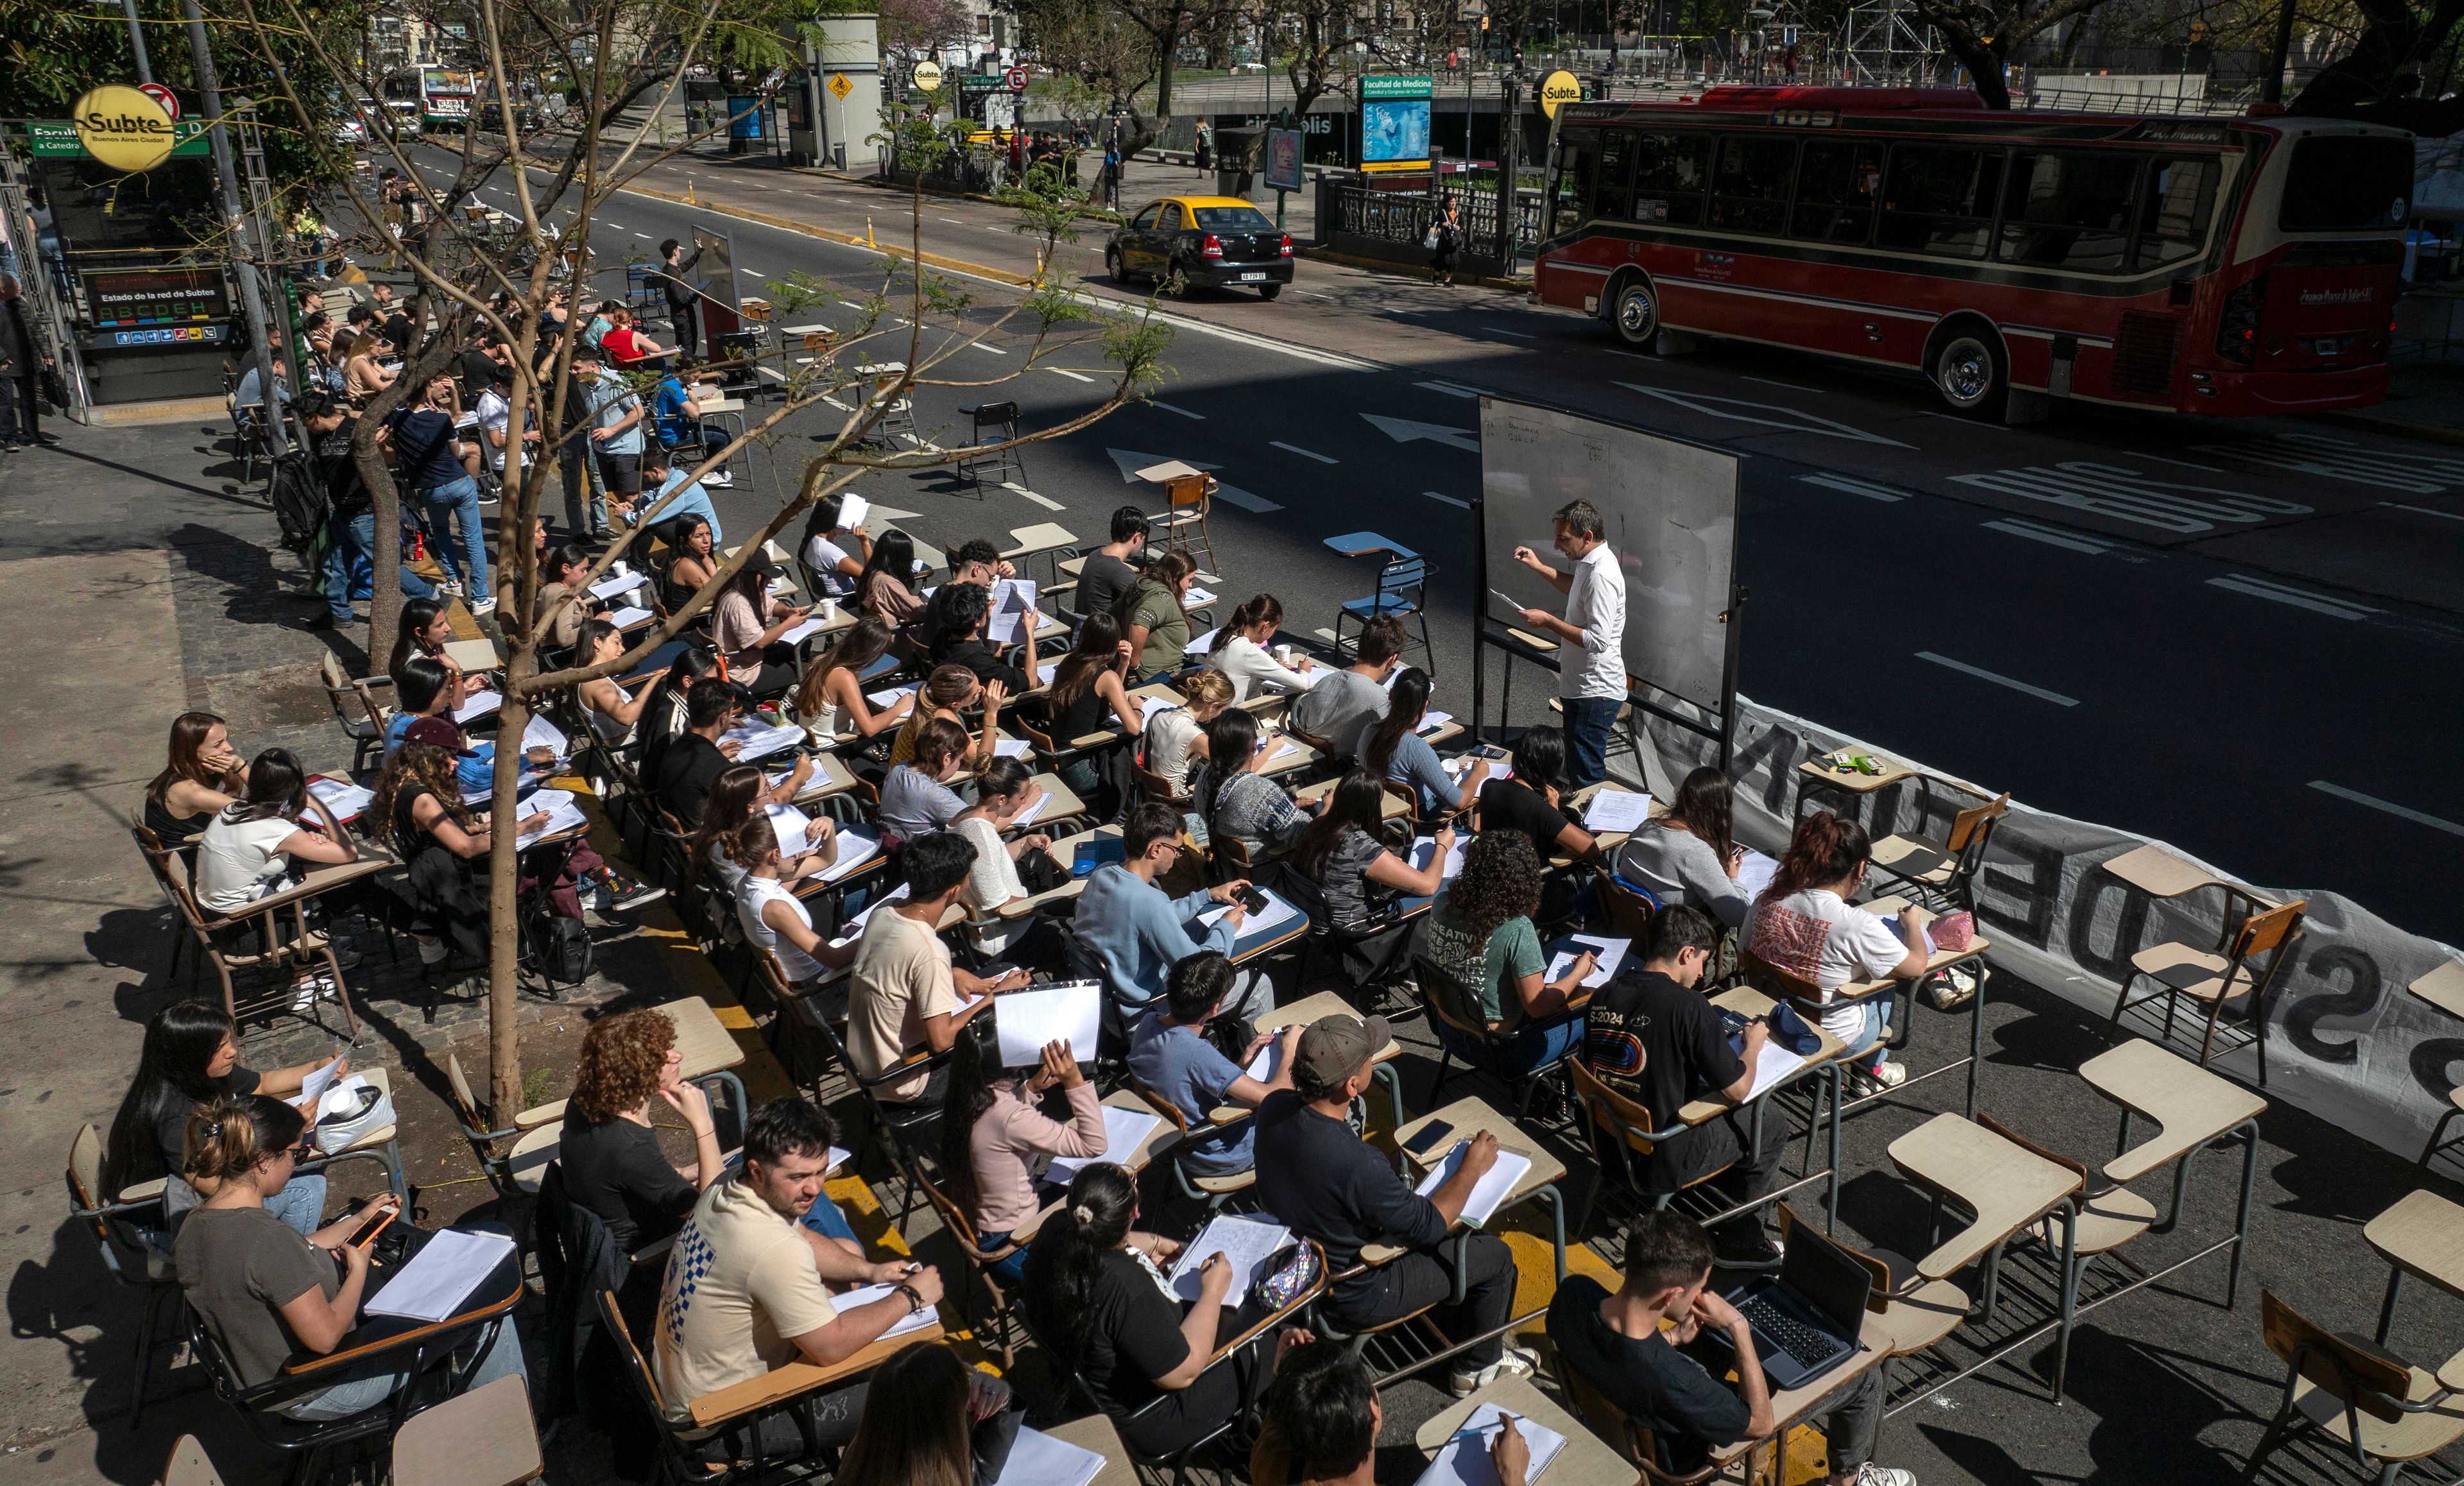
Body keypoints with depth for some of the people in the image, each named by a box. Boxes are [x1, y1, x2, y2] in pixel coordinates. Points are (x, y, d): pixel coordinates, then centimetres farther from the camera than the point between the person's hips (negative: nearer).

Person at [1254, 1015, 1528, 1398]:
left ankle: (1458, 1330, 45)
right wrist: (1473, 1169, -10)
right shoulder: (1357, 1164, -40)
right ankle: (1480, 1367, 34)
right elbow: (1427, 1225, -22)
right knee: (1495, 1256, 9)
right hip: (1353, 1297, -7)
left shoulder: (1274, 1107, -19)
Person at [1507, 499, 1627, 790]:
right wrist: (1539, 567, 19)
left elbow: (1598, 641, -30)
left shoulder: (1601, 575, -26)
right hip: (1584, 686, 11)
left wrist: (1548, 621, -23)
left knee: (1588, 772, -4)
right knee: (1578, 763, 20)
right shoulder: (1590, 562, 6)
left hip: (1595, 691, -11)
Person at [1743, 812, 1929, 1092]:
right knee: (1890, 977, 24)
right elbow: (1916, 966, -14)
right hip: (1833, 1040, -5)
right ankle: (1874, 1068, 36)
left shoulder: (1766, 901, -14)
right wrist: (1913, 923, 6)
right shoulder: (1855, 925, -29)